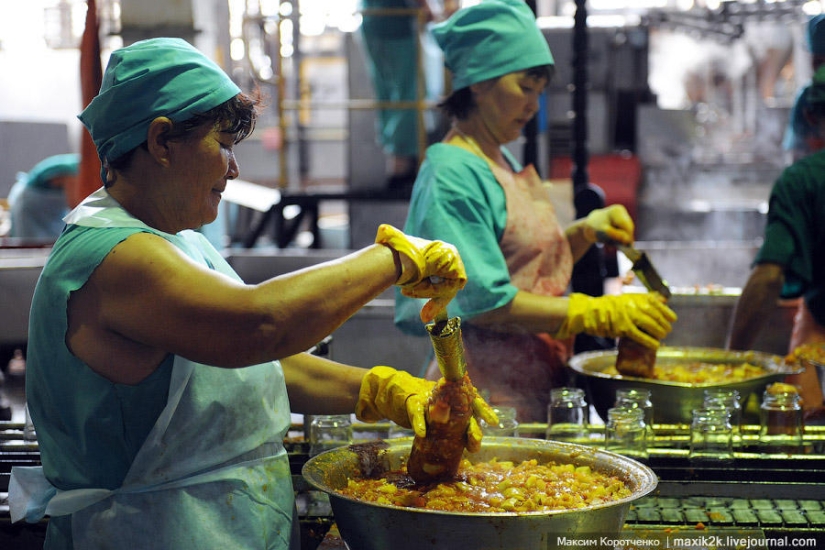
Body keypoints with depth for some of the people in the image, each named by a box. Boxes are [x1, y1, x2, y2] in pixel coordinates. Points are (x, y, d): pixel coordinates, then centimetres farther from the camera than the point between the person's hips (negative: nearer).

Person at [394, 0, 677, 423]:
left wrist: (585, 231, 4)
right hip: (489, 394, -9)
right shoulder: (452, 173, -15)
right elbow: (485, 303, -22)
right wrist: (600, 313, -22)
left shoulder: (502, 162, 13)